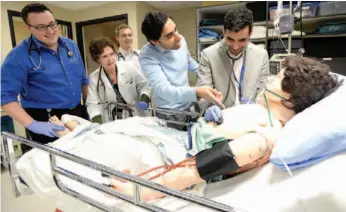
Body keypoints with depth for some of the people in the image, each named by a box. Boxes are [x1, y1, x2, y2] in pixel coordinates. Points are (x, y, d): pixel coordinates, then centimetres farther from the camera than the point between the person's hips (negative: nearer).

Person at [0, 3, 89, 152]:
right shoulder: (19, 55, -12)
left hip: (78, 114, 5)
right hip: (47, 121, -5)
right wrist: (32, 124, -25)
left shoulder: (70, 45, 4)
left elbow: (83, 79, 12)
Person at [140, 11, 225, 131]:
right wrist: (197, 92, -47)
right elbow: (164, 90, -34)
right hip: (169, 114, -5)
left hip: (190, 105, 5)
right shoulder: (147, 56, -23)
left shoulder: (181, 41, -7)